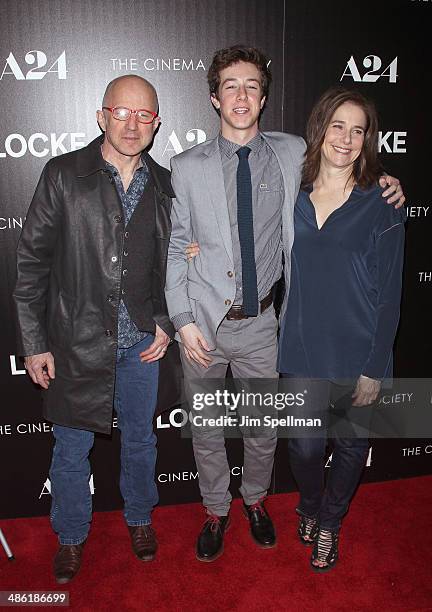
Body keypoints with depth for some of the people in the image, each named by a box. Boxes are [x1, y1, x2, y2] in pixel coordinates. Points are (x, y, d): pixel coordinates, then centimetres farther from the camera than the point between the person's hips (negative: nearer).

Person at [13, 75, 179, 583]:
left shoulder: (164, 185, 2)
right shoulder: (63, 175, -8)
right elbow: (32, 261, -7)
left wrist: (166, 322, 1)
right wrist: (34, 342, -8)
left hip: (142, 340, 3)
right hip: (77, 341, -2)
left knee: (139, 438, 20)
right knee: (72, 448, 14)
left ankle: (139, 517, 46)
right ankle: (71, 536, 39)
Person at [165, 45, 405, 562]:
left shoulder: (293, 153, -1)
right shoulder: (186, 167, -4)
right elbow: (175, 248, -2)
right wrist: (182, 320, -8)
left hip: (261, 321, 1)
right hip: (203, 322, -1)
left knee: (264, 427, 16)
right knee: (206, 429, 15)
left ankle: (255, 499, 45)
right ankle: (216, 510, 40)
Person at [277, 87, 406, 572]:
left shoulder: (381, 205, -6)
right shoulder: (293, 196, 3)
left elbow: (388, 293, -6)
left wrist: (375, 367, -9)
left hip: (356, 352, -1)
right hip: (302, 348, 1)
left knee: (351, 443, 14)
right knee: (305, 444, 4)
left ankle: (329, 522, 41)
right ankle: (310, 506, 38)